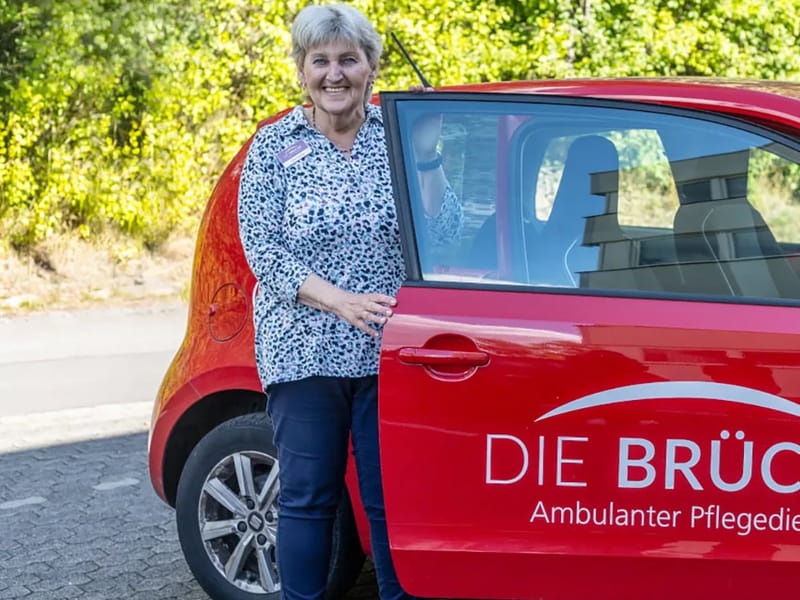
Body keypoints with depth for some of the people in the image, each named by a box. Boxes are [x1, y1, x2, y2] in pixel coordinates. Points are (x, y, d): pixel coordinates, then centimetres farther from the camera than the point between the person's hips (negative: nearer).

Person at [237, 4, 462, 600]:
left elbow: (442, 233, -2)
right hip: (304, 351, 0)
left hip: (391, 351, 1)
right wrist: (342, 303, -18)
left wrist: (426, 157, -15)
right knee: (307, 499, 7)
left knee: (392, 500, 6)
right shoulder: (274, 147, 1)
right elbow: (263, 251, -6)